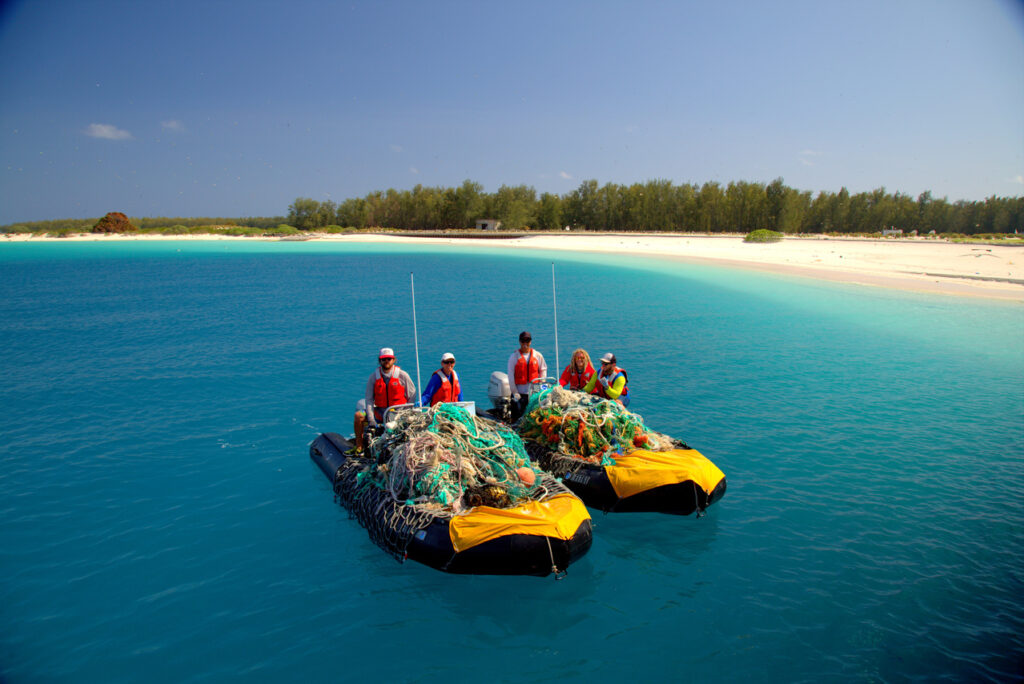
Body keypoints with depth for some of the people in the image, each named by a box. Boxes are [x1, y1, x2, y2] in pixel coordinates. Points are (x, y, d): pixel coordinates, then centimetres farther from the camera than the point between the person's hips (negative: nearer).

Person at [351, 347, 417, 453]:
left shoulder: (402, 375, -3)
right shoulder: (374, 377, 1)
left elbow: (412, 395, 3)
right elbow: (369, 400, -1)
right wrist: (371, 420, -11)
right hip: (379, 413, 3)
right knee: (359, 416, -14)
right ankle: (359, 447, -2)